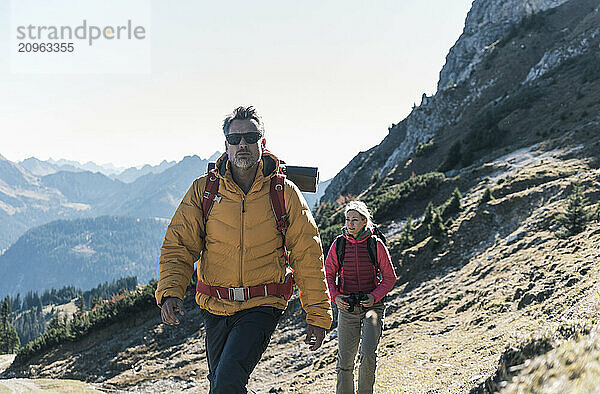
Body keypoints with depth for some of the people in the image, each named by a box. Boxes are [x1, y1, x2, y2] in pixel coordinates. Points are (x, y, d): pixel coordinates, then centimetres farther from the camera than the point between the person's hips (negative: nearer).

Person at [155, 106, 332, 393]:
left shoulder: (285, 194, -3)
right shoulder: (203, 190, 0)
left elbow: (307, 257, 0)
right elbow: (178, 246, 1)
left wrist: (317, 315, 0)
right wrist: (170, 292, -16)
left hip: (262, 307, -3)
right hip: (215, 307, 3)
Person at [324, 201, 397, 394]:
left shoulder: (376, 245, -3)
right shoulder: (338, 244, 2)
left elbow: (389, 277, 4)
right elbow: (328, 274, 11)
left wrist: (374, 297, -11)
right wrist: (335, 296, -5)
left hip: (372, 305, -2)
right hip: (346, 307, 2)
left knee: (368, 353, -20)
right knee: (345, 361, 3)